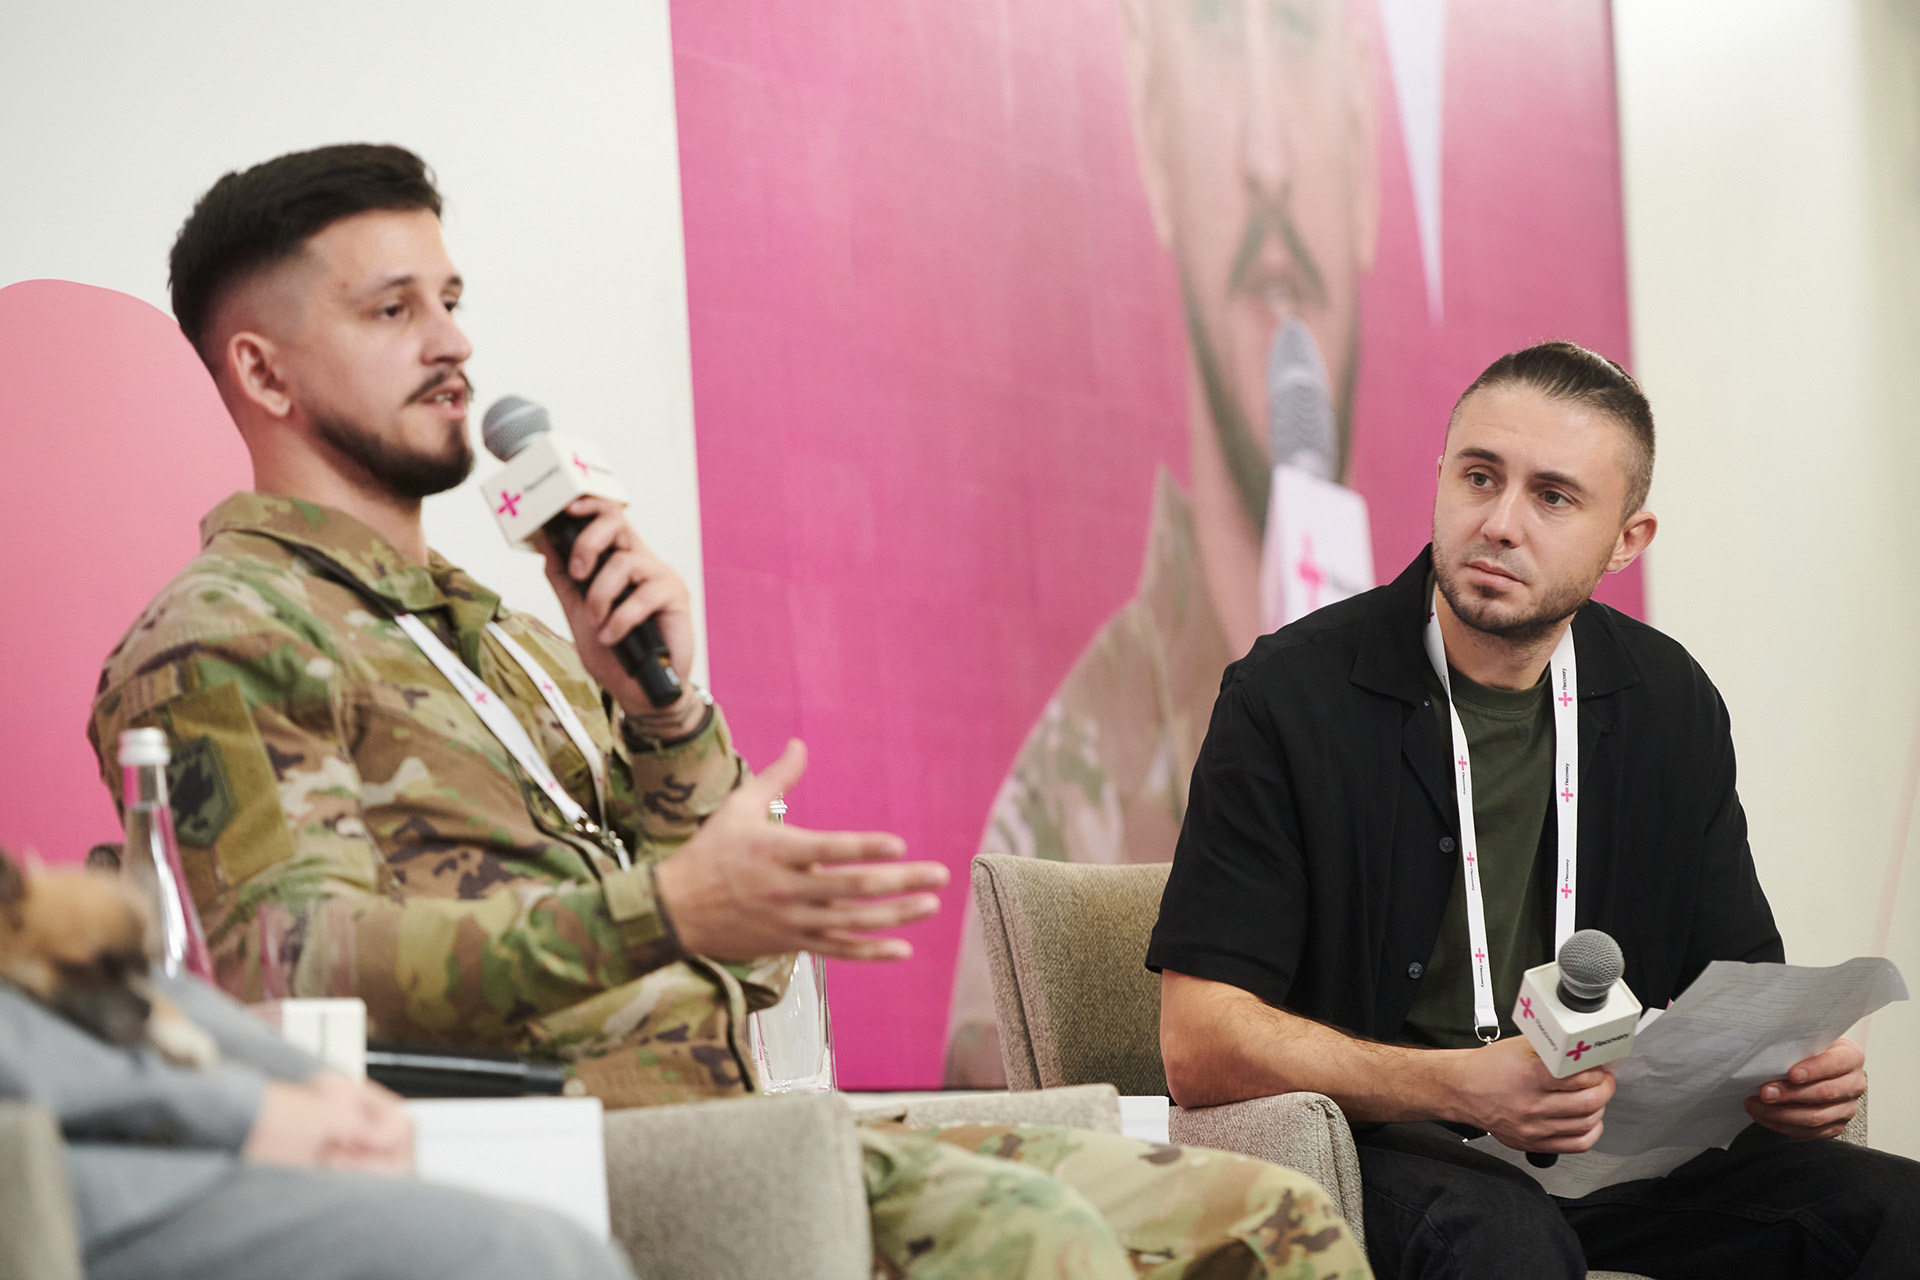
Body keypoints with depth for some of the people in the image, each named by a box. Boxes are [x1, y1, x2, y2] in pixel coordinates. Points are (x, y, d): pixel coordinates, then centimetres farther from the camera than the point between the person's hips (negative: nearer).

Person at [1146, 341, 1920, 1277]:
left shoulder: (1670, 703, 8)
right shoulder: (1289, 695, -8)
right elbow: (1199, 1046, -13)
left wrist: (1790, 1071, -12)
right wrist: (1459, 1086, -27)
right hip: (1375, 1148, -5)